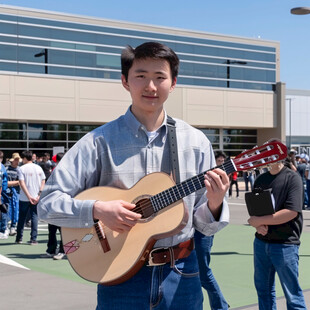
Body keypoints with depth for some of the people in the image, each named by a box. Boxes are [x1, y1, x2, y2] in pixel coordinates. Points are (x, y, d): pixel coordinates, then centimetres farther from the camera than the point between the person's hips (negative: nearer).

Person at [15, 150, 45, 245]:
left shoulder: (22, 169, -6)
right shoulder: (39, 168, 6)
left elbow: (22, 183, -14)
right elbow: (43, 182, 2)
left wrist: (29, 196, -15)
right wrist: (39, 195, -3)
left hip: (24, 198, -2)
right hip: (36, 197, 2)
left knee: (22, 217, 11)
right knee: (34, 217, 4)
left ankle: (19, 238, 18)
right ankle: (33, 239, -2)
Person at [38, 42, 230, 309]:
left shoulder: (196, 142, 1)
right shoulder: (100, 141, -6)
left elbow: (204, 225, 5)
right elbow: (48, 204, -8)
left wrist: (215, 204, -16)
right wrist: (98, 210, -23)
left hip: (180, 275, 2)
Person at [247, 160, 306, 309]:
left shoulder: (292, 178, -8)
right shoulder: (261, 179, 9)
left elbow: (291, 212, -18)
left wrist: (259, 220, -14)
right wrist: (258, 226, -10)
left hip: (285, 244, -6)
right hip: (261, 241, 6)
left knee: (292, 294, 0)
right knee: (263, 289, 14)